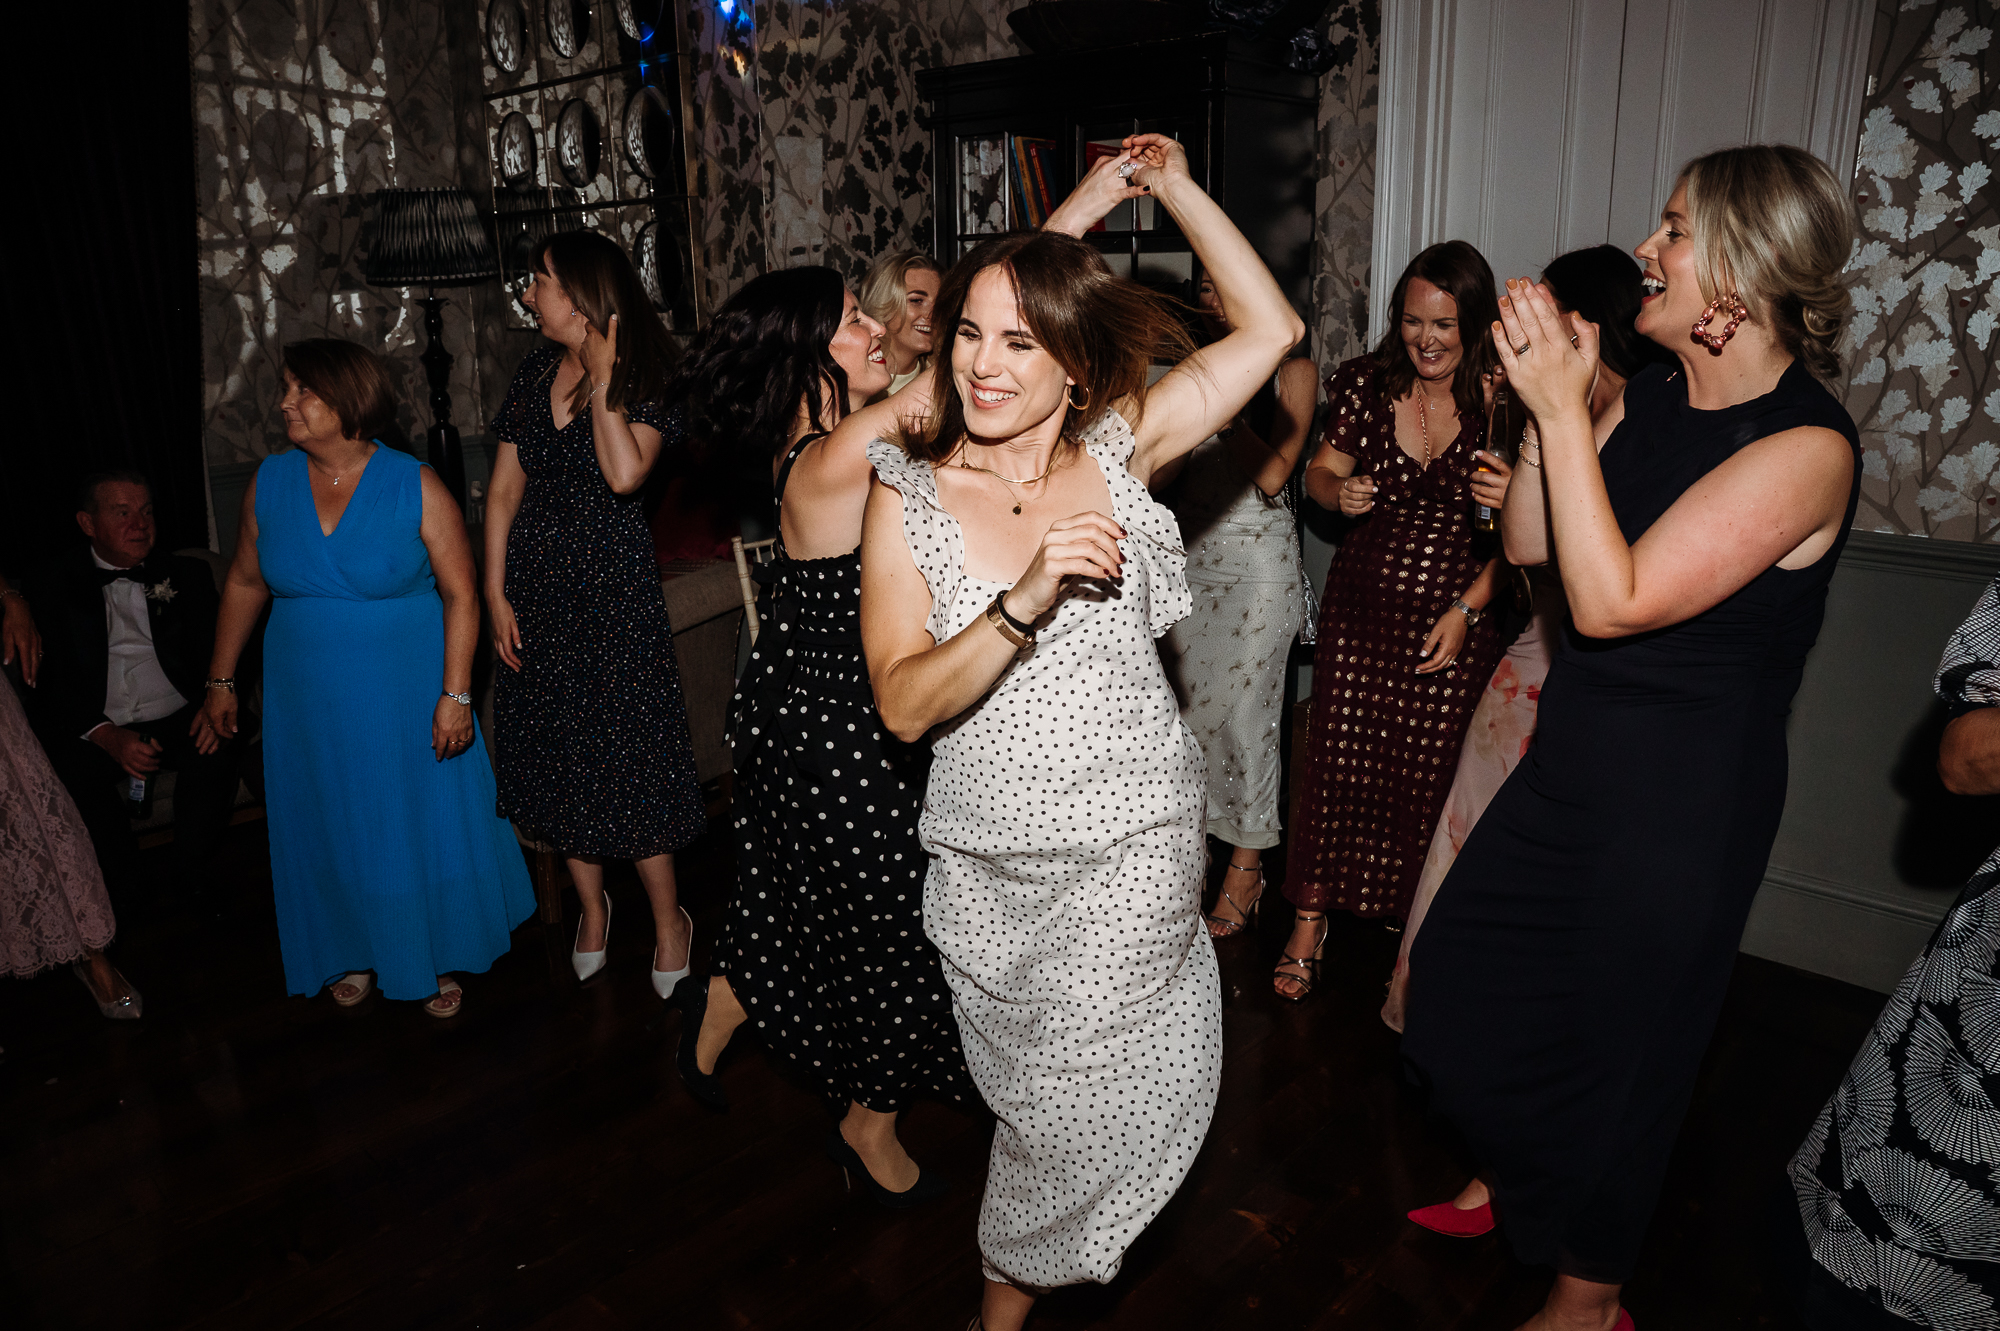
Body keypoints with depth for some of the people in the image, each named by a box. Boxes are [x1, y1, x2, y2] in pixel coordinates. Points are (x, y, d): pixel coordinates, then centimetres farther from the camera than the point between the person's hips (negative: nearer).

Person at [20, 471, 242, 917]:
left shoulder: (185, 575, 14)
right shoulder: (51, 584, 7)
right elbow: (46, 685, 0)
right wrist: (107, 737, -17)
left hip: (179, 721, 1)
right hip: (97, 733, 0)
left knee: (215, 747, -31)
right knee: (72, 771, -31)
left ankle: (190, 879, -13)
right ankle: (127, 890, -8)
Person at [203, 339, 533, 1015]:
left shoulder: (416, 488, -14)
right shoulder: (270, 482, -2)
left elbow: (461, 595, -13)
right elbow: (245, 583, 8)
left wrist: (455, 694, -17)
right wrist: (221, 680, 10)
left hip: (407, 699, -3)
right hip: (310, 702, 4)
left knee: (423, 825, 10)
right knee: (333, 831, 16)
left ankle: (437, 959, 32)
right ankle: (357, 953, 39)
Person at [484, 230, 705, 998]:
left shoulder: (641, 380, -7)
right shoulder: (534, 376, 8)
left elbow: (626, 474, -25)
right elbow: (504, 490, 6)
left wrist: (601, 379, -17)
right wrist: (495, 593, 1)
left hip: (613, 586, -5)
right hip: (537, 583, 5)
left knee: (626, 746, -2)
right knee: (557, 749, 11)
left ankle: (668, 917, 14)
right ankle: (590, 904, 29)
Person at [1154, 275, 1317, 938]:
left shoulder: (1291, 371, -3)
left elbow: (1272, 474, -15)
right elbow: (1164, 473, 13)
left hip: (1258, 559, -4)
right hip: (1192, 553, 5)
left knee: (1242, 709, -1)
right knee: (1186, 702, 7)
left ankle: (1246, 866, 14)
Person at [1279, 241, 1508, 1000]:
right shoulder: (1369, 384, 0)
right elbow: (1322, 473, 10)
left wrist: (1466, 609, -9)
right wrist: (1337, 491, -14)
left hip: (1456, 619, -2)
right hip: (1361, 609, 2)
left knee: (1432, 773, 2)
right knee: (1337, 760, 3)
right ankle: (1310, 921, 18)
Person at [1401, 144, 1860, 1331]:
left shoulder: (1806, 446, -22)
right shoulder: (1657, 394, 0)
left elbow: (1610, 600, -29)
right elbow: (1530, 544, 2)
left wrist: (1562, 410, -28)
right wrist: (1550, 403, -9)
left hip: (1681, 802, -7)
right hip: (1572, 765, 8)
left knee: (1612, 1051, 12)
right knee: (1461, 981, 19)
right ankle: (1517, 1185, 48)